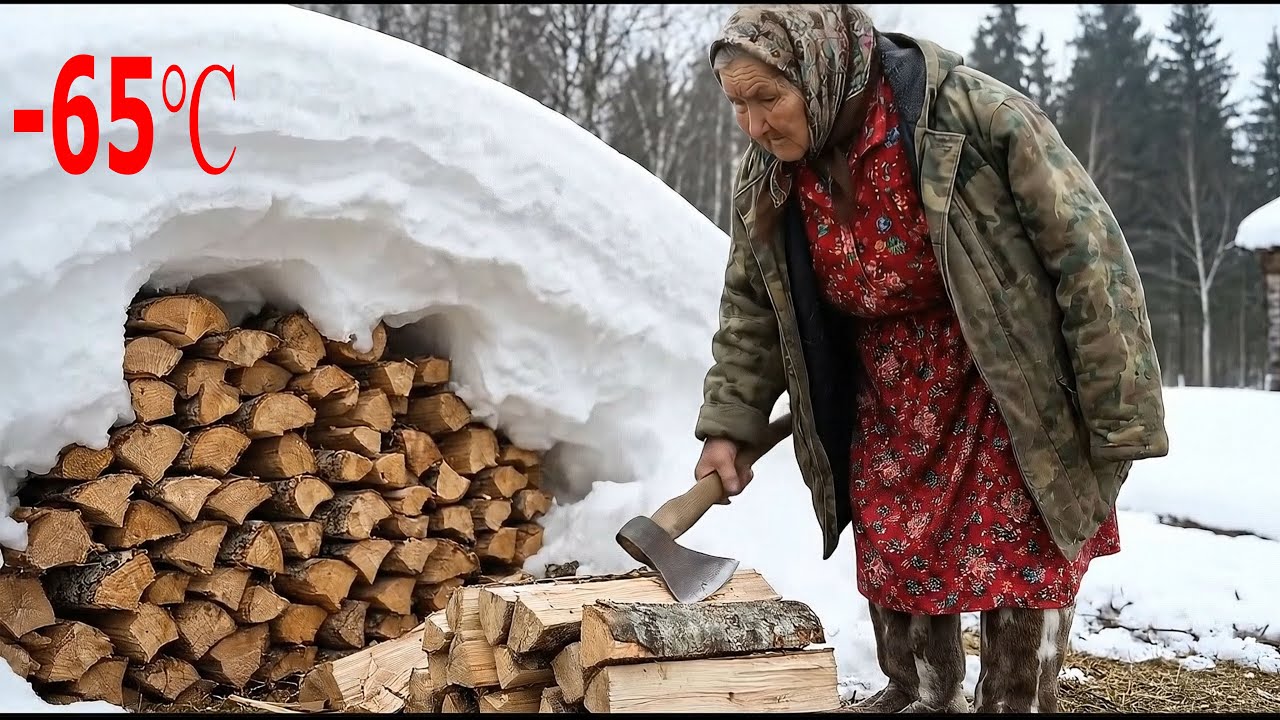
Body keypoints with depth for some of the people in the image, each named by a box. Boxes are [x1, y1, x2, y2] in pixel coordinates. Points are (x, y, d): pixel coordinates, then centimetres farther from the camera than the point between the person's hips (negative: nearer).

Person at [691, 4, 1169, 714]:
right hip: (890, 395, 5)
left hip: (1013, 384, -4)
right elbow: (751, 312, 4)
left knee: (1023, 549, -2)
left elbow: (1087, 251, -22)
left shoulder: (976, 117, -28)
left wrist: (1119, 415, -20)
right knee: (892, 547, 8)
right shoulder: (765, 179, -10)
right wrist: (728, 425, -3)